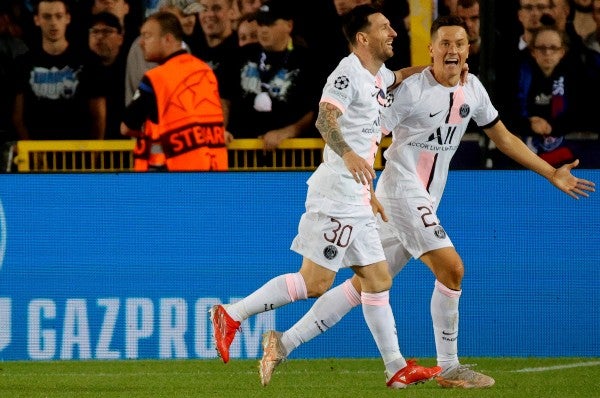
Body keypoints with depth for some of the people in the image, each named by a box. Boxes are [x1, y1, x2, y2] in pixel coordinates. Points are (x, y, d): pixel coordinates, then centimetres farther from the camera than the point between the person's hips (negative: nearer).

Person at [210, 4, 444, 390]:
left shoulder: (377, 75, 16)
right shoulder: (348, 73, -13)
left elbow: (400, 77, 42)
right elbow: (325, 118, -29)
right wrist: (348, 155, -46)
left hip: (357, 198, 10)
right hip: (338, 192, -10)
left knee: (378, 281, 8)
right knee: (315, 282, -12)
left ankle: (397, 368, 11)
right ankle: (233, 315, -4)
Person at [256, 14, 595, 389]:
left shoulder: (472, 89, 8)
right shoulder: (412, 89, -13)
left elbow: (504, 137, 19)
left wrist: (553, 174, 18)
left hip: (426, 202, 8)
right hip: (402, 188, -8)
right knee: (452, 268, -16)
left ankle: (285, 343, 11)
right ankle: (450, 368, -6)